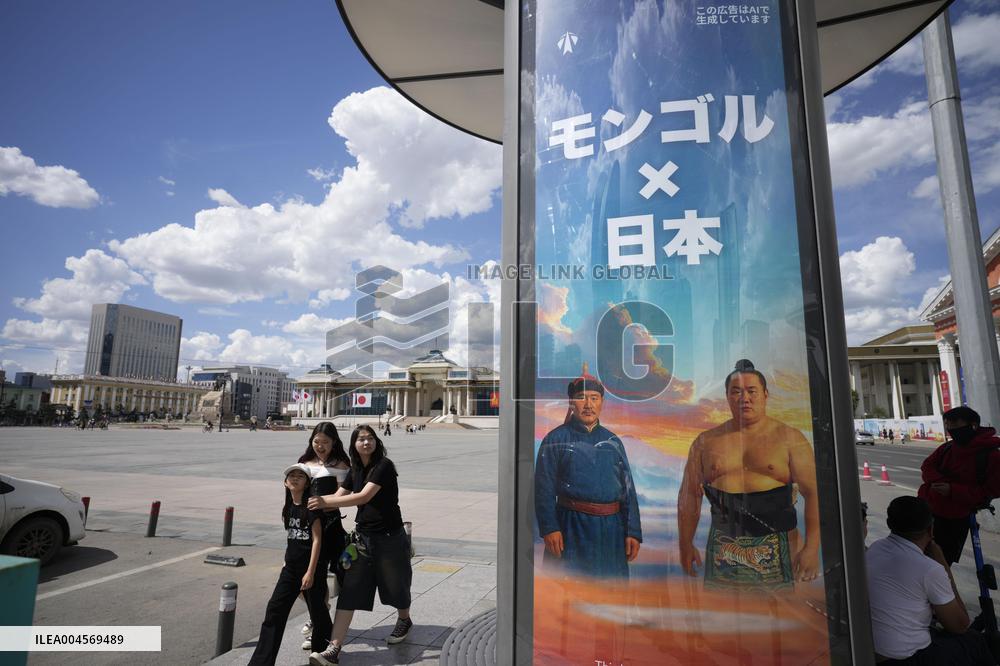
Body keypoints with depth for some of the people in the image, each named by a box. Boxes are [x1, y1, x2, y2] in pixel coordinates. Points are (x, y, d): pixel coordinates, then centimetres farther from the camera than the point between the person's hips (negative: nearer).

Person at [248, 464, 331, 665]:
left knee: (317, 611, 8)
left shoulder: (311, 506, -15)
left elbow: (317, 540, -17)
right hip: (290, 567, 6)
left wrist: (310, 572, -19)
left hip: (311, 568, -6)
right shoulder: (288, 508, 6)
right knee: (274, 611, 2)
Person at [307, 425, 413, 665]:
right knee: (349, 592, -1)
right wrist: (315, 502, -9)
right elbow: (339, 497, 4)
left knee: (394, 584, 15)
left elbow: (364, 496, -27)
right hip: (362, 537, 5)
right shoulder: (355, 471, 5)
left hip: (389, 537, -5)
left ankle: (404, 620, 44)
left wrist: (325, 501, -27)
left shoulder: (384, 466, -18)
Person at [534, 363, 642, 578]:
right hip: (571, 528, -3)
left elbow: (628, 489, 9)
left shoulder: (612, 441, 10)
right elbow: (544, 489, -6)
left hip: (611, 528, 4)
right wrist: (549, 528, -14)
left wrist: (633, 531, 4)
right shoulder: (556, 439, -1)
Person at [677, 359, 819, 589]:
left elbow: (813, 494, -4)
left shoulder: (789, 438, 1)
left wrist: (812, 547, -13)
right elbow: (689, 495, 8)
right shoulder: (706, 441, 6)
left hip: (775, 550, -1)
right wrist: (685, 545, 5)